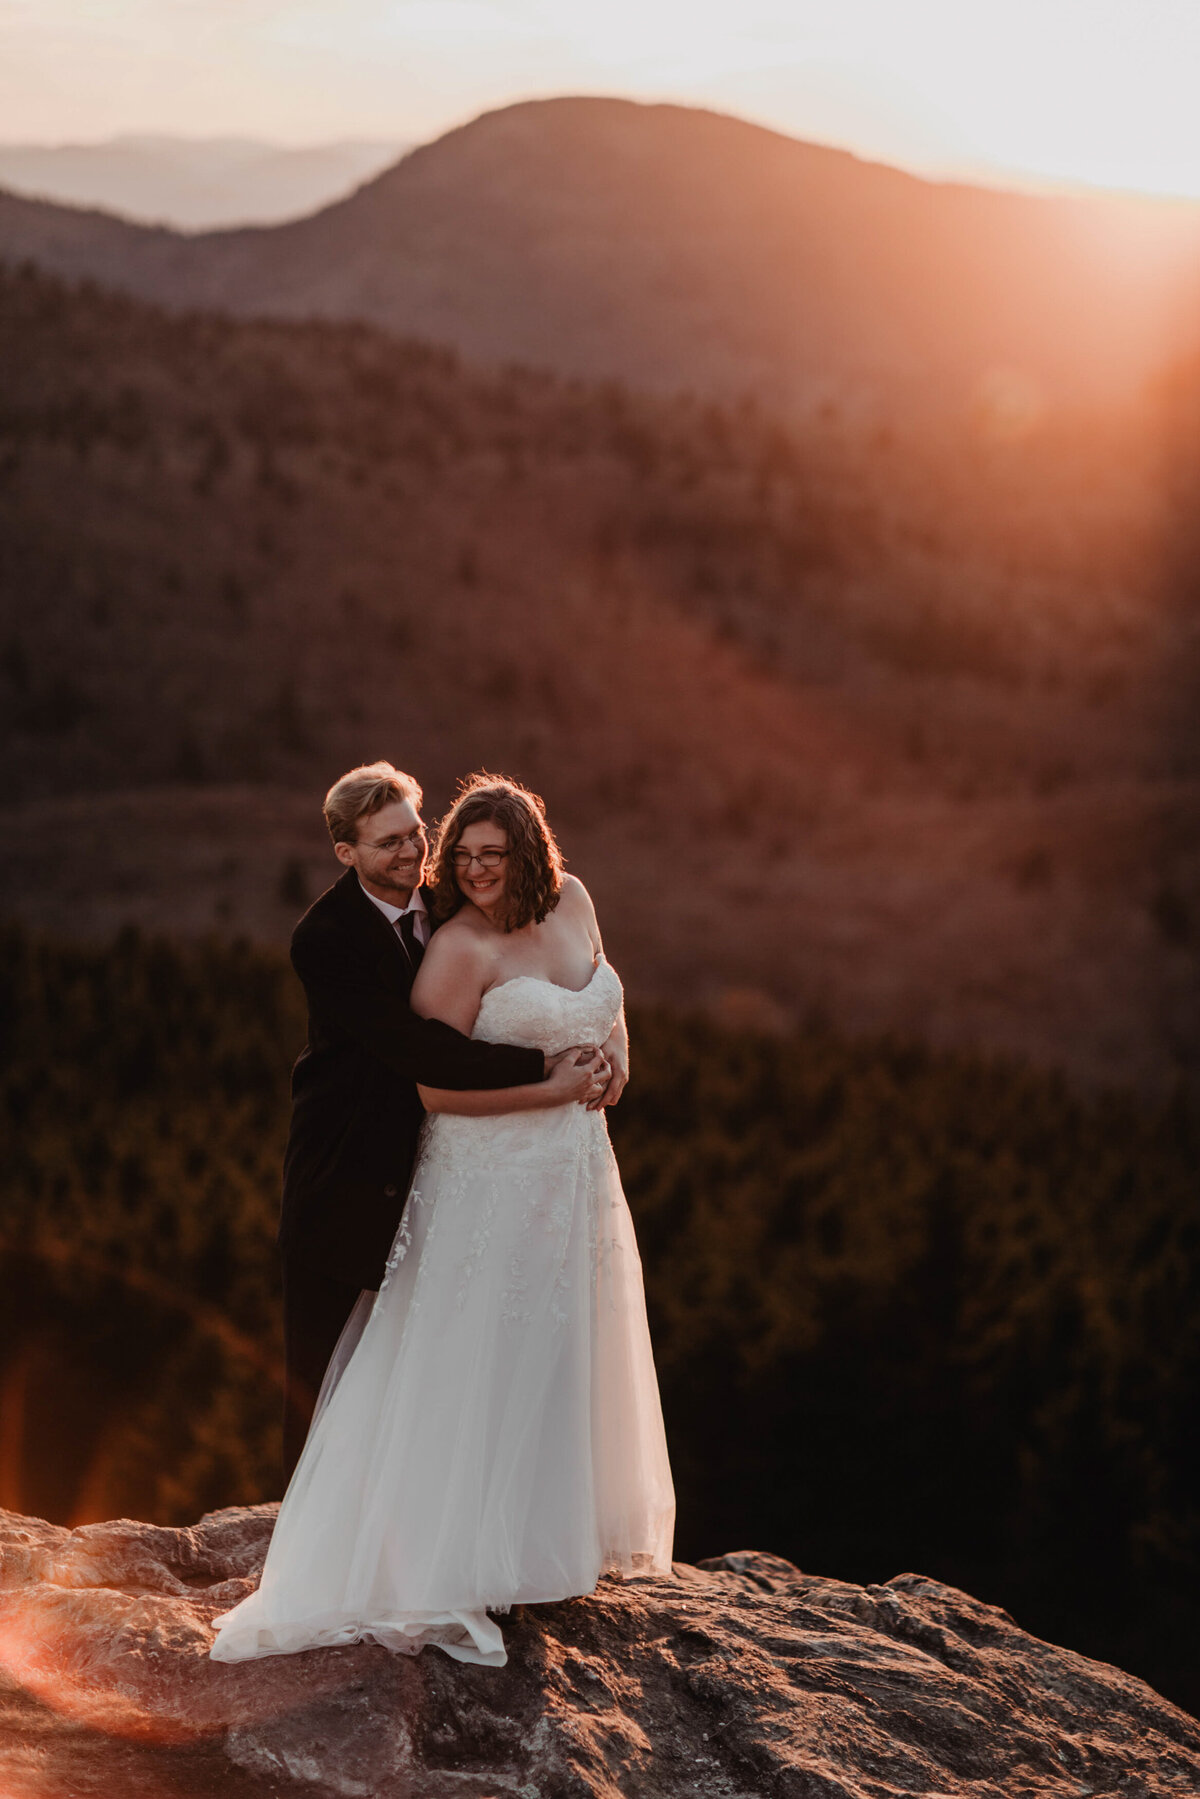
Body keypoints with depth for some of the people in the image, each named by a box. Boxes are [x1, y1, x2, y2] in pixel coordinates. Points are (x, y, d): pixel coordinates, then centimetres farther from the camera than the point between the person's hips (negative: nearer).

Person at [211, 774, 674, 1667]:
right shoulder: (458, 949, -17)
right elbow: (430, 1086, -19)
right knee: (478, 1368, -3)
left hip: (575, 1174, 7)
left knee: (563, 1357, 16)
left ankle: (548, 1537, 30)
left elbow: (607, 1003, 21)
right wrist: (549, 1090, -17)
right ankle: (454, 1566, 6)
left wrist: (612, 1059, 1)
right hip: (491, 1182, -7)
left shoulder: (571, 901, 3)